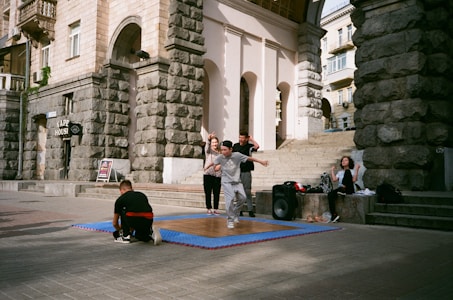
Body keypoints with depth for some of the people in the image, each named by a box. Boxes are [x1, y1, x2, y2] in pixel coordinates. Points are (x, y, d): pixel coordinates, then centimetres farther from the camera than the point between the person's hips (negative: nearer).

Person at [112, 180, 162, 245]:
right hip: (148, 221, 4)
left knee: (122, 211, 29)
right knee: (139, 235, 35)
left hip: (133, 219, -4)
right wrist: (131, 230, 59)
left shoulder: (120, 199, 22)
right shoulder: (142, 195, 31)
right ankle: (151, 232, 3)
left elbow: (115, 223, 33)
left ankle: (125, 236, 22)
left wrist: (120, 230, 56)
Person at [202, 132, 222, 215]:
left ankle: (216, 209, 11)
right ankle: (209, 208, 10)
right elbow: (207, 145, -18)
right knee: (208, 192, 1)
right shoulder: (208, 150, 5)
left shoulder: (221, 152, 11)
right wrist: (209, 139, -38)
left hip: (217, 174, 1)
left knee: (216, 193, 2)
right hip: (208, 174, -1)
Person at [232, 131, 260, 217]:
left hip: (246, 172, -3)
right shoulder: (235, 146, 8)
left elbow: (257, 146, -26)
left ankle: (250, 210, 2)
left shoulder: (249, 146, -4)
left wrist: (251, 139, -11)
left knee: (247, 191, -2)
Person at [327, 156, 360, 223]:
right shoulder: (340, 172, 25)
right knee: (330, 195, -30)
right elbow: (334, 180, 7)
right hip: (340, 189, 4)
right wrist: (332, 170, 16)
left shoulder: (352, 171, 11)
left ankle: (344, 189, -33)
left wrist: (356, 169, -11)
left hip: (349, 190, -4)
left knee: (347, 172, -23)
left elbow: (354, 180, -10)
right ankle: (334, 215, -32)